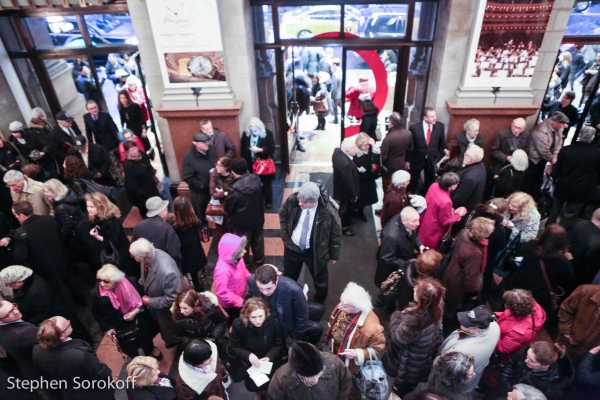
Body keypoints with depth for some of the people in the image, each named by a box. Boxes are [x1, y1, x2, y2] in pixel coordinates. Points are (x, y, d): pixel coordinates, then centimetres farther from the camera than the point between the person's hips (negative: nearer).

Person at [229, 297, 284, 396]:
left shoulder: (273, 321, -22)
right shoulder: (238, 325, -23)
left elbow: (279, 345, -8)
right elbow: (232, 348, -11)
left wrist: (269, 357, -25)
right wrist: (248, 355, -27)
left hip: (270, 359, 0)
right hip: (249, 362, 0)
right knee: (251, 384, -11)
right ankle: (258, 393, 27)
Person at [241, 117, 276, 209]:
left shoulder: (268, 134, -10)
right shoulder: (246, 134, -1)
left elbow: (272, 149, -13)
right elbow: (242, 149, 4)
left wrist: (260, 150, -26)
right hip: (251, 164, 2)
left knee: (266, 183, 12)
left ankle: (268, 202, 28)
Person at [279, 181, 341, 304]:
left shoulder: (327, 212, -31)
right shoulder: (293, 200, -23)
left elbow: (335, 234, -13)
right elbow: (282, 214, 1)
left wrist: (334, 255, -2)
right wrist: (285, 236, -2)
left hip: (315, 252, -2)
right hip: (292, 246, 3)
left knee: (320, 279, 23)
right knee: (288, 276, 27)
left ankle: (319, 303, 54)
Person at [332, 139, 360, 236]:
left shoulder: (337, 151, -15)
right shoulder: (346, 163, -42)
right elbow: (348, 182, -30)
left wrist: (354, 169, 0)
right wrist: (353, 196, -15)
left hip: (338, 186, 8)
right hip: (345, 191, -8)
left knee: (342, 209, 31)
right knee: (345, 209, 18)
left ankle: (345, 222, 57)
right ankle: (344, 228, 43)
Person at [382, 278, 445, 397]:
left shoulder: (414, 319, -43)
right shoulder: (435, 312, -17)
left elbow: (397, 338, -29)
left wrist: (397, 315, -18)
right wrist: (404, 315, -5)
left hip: (407, 367, -7)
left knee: (400, 392, 25)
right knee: (409, 390, 35)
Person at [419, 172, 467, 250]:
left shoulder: (434, 186, -17)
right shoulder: (446, 202, -38)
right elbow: (445, 222, -22)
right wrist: (459, 214, -9)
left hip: (424, 222, 7)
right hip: (432, 232, -7)